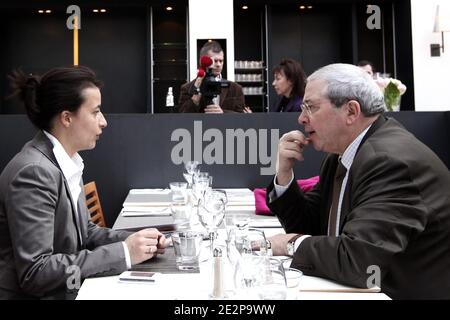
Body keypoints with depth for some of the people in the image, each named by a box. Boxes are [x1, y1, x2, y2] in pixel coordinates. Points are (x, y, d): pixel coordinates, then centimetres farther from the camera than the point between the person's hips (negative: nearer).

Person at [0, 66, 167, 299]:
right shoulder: (34, 172, -21)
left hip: (67, 291, 7)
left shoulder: (67, 162, 5)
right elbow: (35, 272, -24)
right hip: (36, 294, -7)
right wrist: (123, 253, -22)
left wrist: (135, 242, -5)